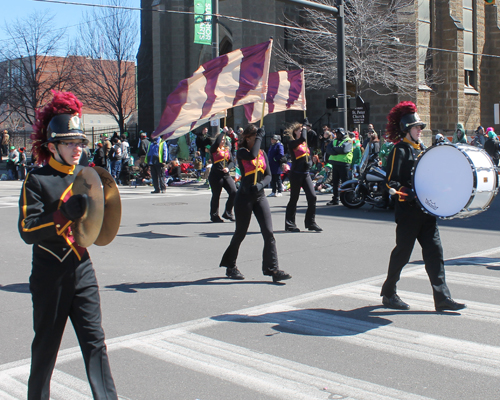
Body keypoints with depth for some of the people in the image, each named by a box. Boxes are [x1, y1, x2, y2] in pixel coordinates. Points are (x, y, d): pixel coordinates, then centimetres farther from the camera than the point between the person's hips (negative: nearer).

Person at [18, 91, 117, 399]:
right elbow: (28, 230, -17)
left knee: (94, 339, 1)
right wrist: (66, 213, -29)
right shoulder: (36, 180, -8)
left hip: (82, 269, 4)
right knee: (47, 343, 11)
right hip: (50, 275, -4)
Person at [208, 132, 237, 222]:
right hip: (215, 175, -5)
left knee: (233, 192, -7)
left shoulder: (227, 149, 14)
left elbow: (231, 162, 10)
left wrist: (228, 168, -10)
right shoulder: (214, 149, -1)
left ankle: (228, 213, 9)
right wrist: (223, 132, -16)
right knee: (216, 195, 3)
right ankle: (214, 216, 18)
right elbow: (217, 142, -23)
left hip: (226, 175, 5)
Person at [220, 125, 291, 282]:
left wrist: (261, 184, -14)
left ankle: (273, 269, -6)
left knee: (268, 233, -6)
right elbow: (252, 155, -29)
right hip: (244, 197, -5)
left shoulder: (263, 154, 12)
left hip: (260, 197, 5)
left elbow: (268, 175, 7)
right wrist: (260, 137, -17)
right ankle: (230, 267, 24)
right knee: (240, 233, 6)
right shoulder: (241, 152, -6)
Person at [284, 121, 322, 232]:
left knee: (312, 197, -4)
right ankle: (289, 224, 13)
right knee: (294, 199, 2)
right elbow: (302, 138, -24)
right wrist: (304, 126, -12)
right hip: (296, 174, -6)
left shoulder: (305, 143, 16)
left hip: (306, 174, 6)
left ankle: (311, 223, 5)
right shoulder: (292, 143, -8)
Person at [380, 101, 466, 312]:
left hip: (426, 210, 8)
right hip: (408, 210, -8)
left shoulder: (421, 149, 17)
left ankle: (442, 298, 3)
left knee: (434, 251, 2)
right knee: (402, 253, 2)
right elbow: (391, 182, -15)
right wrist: (408, 192, -28)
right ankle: (388, 293, 18)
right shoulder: (400, 150, -8)